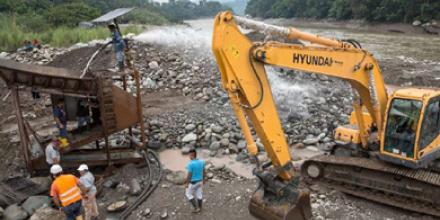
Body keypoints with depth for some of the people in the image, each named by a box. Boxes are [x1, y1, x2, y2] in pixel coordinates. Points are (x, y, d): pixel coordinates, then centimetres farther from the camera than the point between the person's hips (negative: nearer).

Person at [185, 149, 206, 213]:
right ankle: (200, 208, 34)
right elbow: (204, 172, 2)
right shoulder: (202, 161, -9)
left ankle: (195, 207, 19)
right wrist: (203, 179, 17)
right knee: (199, 194, 20)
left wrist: (187, 184, -10)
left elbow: (189, 175, -23)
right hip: (200, 181, 6)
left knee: (188, 194, 16)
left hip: (193, 182, -6)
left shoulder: (190, 164, -28)